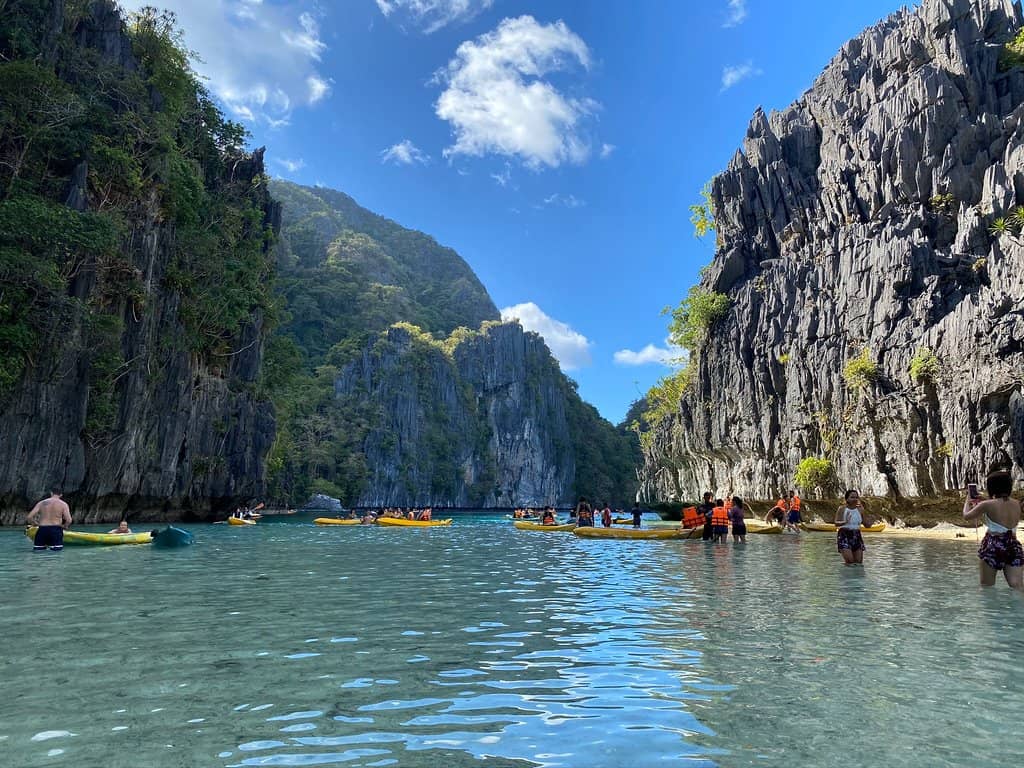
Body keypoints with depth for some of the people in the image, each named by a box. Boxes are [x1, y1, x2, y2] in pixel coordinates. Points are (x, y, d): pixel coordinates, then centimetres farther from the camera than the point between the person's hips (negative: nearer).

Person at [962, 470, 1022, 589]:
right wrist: (979, 505, 32)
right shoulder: (1016, 504, 7)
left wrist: (968, 501, 22)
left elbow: (966, 516, 4)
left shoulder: (987, 505, -10)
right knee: (1017, 588, -4)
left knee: (987, 587, 8)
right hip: (1013, 547, 4)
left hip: (993, 546, -4)